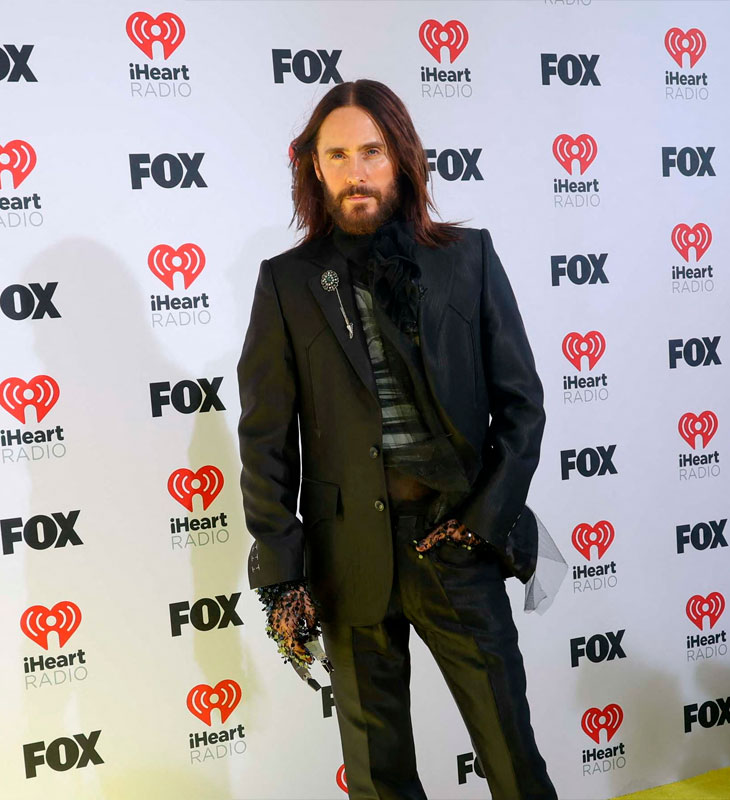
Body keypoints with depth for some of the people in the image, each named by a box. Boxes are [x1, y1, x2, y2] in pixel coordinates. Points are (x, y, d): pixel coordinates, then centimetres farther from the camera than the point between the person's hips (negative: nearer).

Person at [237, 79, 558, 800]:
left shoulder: (469, 258, 2)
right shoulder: (287, 282, 1)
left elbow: (520, 402, 3)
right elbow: (265, 439, 0)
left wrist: (483, 519, -6)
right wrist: (279, 576, -3)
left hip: (458, 542, 0)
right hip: (350, 557, 0)